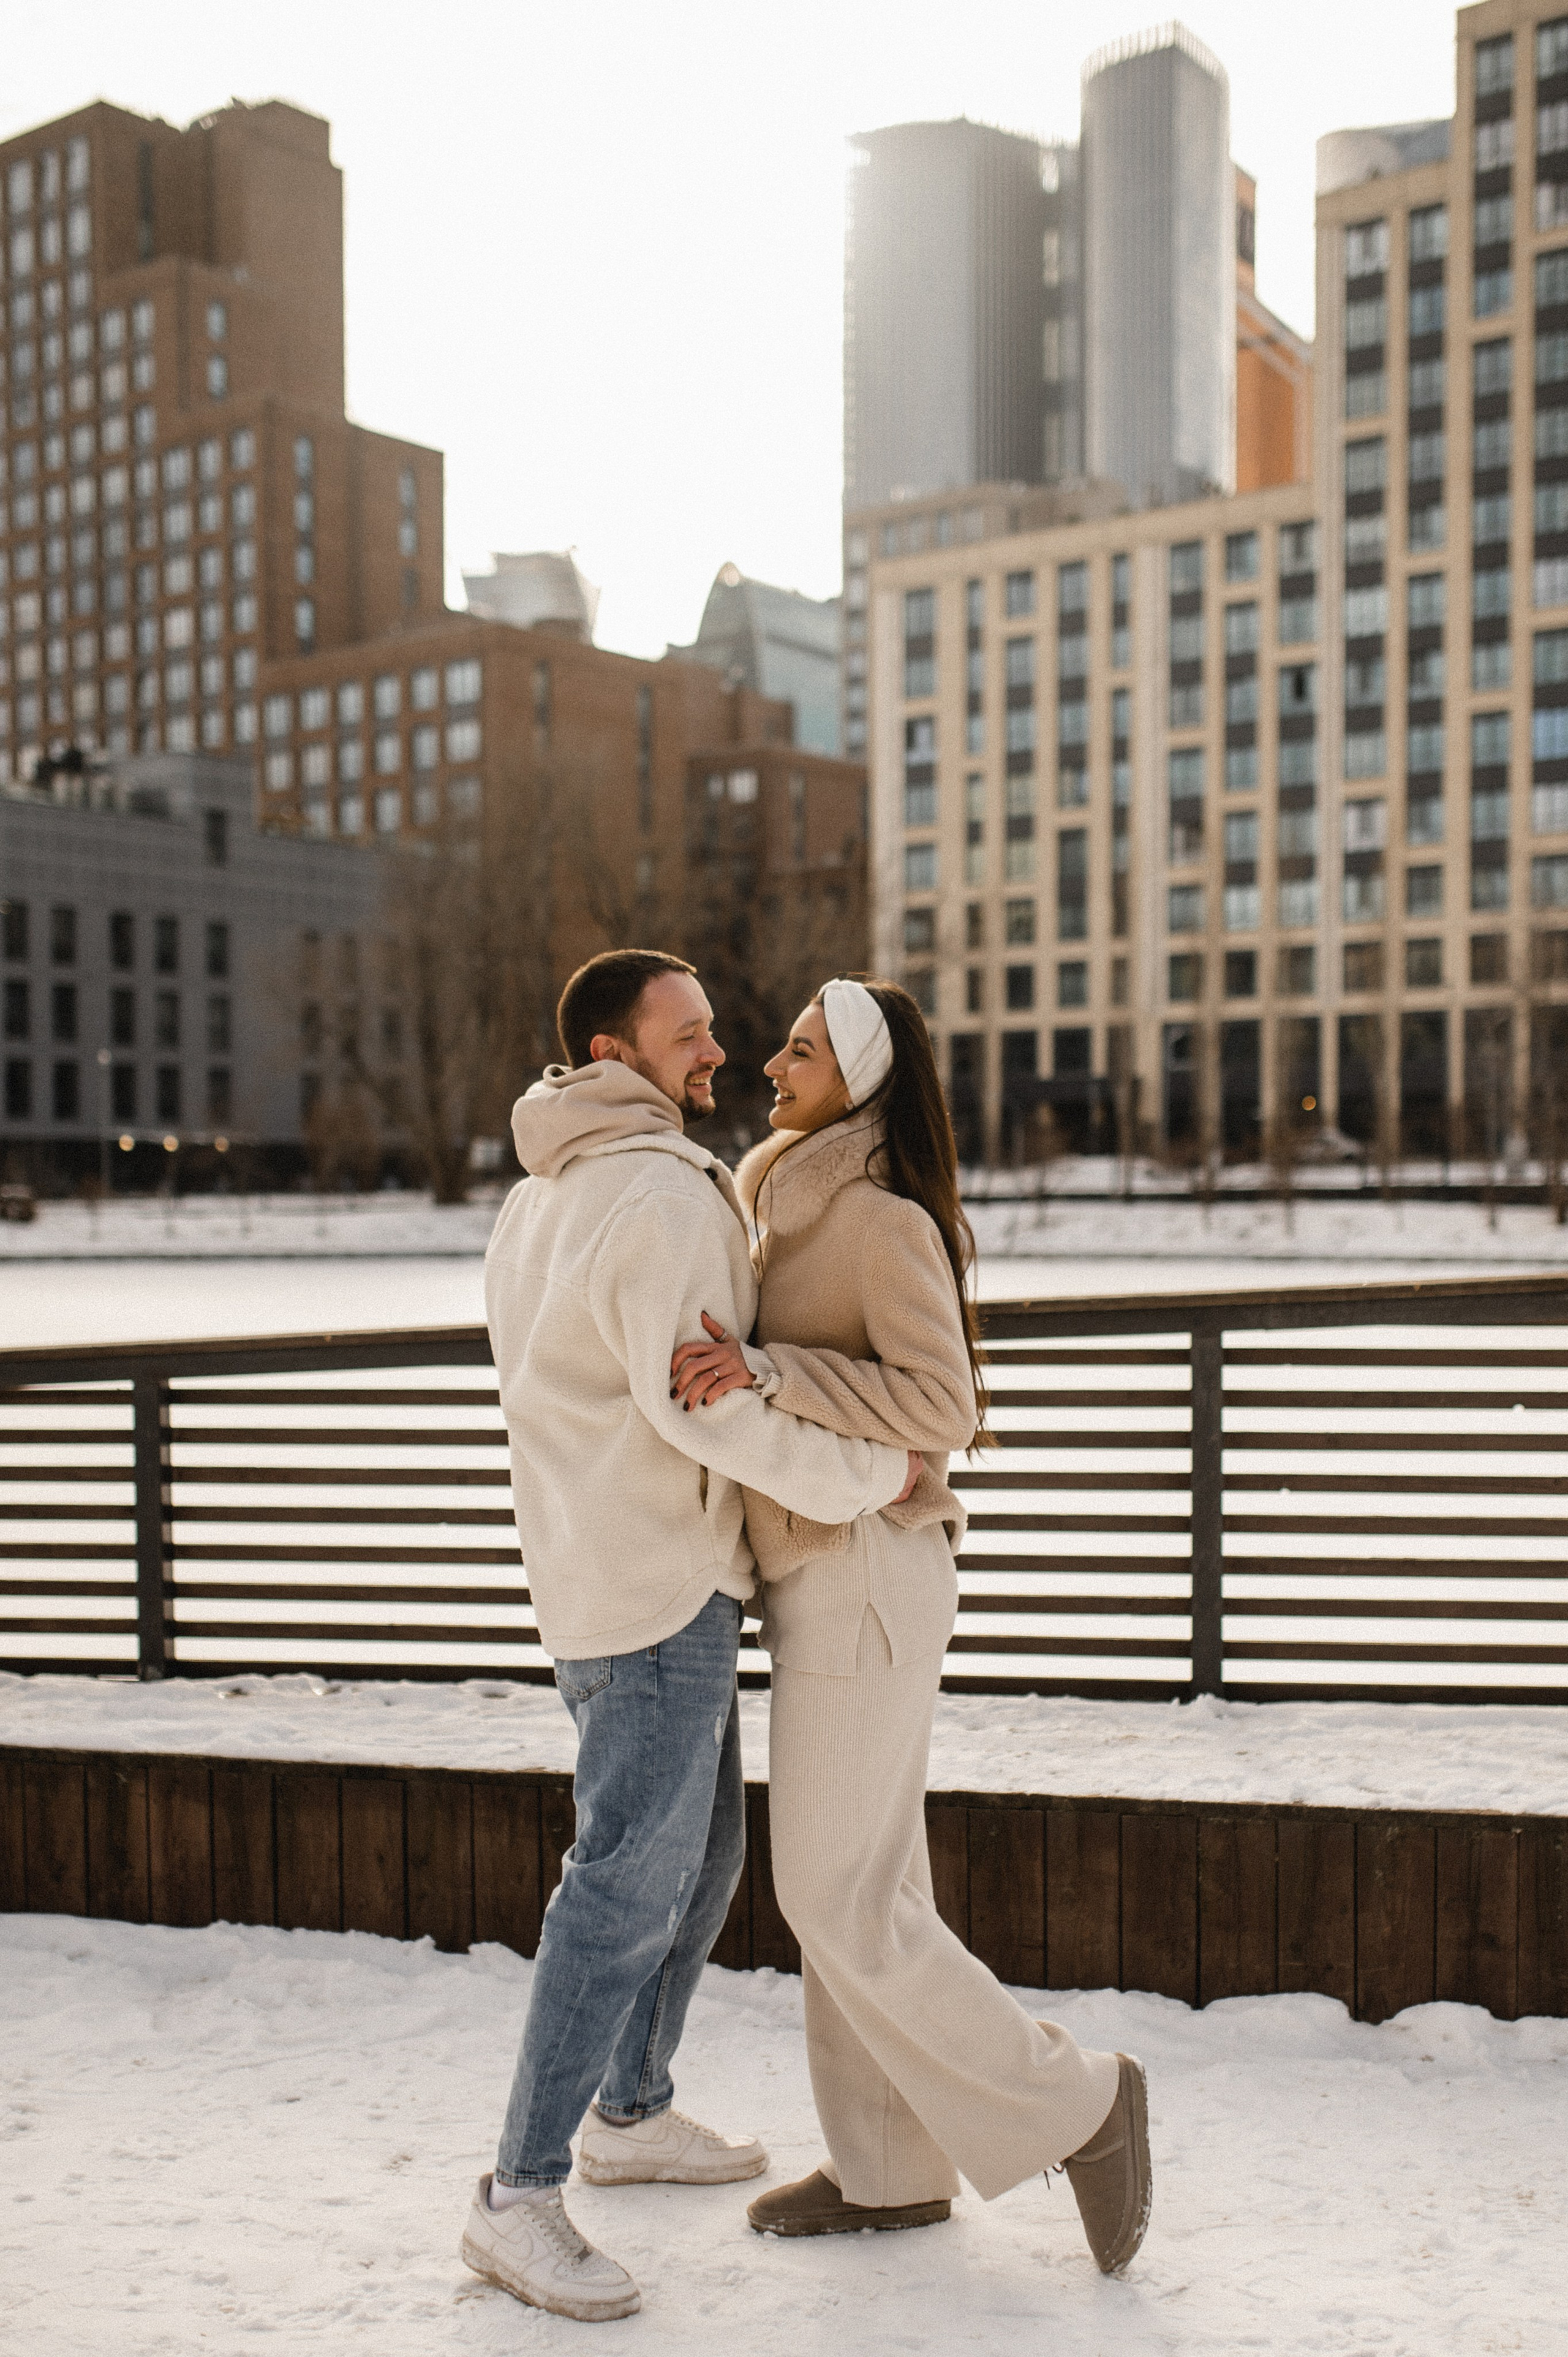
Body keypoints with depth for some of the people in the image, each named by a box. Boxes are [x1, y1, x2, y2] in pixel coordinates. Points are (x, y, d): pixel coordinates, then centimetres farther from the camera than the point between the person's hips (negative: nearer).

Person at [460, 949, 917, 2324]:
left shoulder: (539, 1196, 14)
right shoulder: (662, 1194, -18)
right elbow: (698, 1401, -25)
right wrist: (874, 1473, -16)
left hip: (597, 1571, 10)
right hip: (657, 1586, -10)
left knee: (703, 1848, 20)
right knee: (630, 1879, -6)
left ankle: (632, 2112, 34)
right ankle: (520, 2199, 2)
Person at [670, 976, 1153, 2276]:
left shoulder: (884, 1216, -15)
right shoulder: (795, 1205, 14)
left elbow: (939, 1400, -24)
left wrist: (767, 1371, -30)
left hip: (866, 1574, -10)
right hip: (821, 1571, 10)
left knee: (840, 1895, -4)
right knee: (860, 1879, 14)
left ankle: (1072, 2102, 8)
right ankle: (891, 2168, 25)